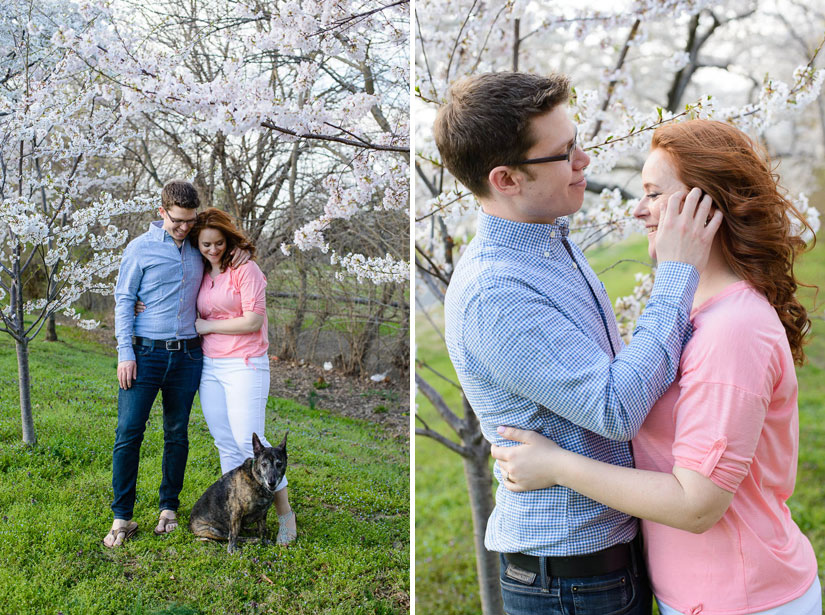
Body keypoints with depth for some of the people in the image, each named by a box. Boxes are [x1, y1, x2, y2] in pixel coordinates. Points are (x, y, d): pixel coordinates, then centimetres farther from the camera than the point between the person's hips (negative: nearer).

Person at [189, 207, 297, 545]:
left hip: (244, 365, -6)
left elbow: (252, 321, -13)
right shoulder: (202, 274, 13)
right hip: (209, 366, 6)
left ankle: (285, 514, 2)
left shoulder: (245, 269, -7)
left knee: (249, 442, -10)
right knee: (225, 444, 8)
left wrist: (207, 326, -6)